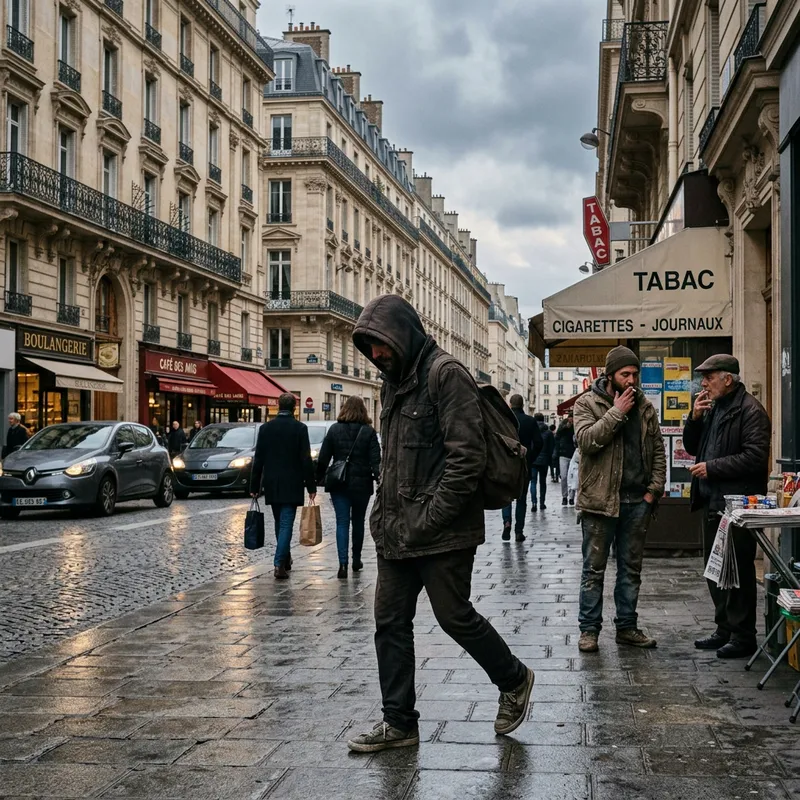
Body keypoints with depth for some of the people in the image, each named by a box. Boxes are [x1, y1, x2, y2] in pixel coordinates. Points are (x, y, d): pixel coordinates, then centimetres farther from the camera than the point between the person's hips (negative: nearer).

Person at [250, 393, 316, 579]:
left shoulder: (265, 428, 2)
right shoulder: (300, 428, -7)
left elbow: (258, 459, 3)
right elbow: (306, 460, -9)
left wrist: (254, 486, 8)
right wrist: (311, 486, -4)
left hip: (271, 485, 4)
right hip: (292, 485, -3)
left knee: (279, 522, 18)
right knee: (286, 523, -5)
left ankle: (285, 559, 30)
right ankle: (280, 563, -15)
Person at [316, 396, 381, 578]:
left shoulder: (334, 429, 0)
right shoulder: (369, 432, -4)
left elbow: (323, 458, 1)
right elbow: (375, 459, -9)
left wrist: (319, 479, 9)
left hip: (339, 483, 0)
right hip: (361, 483, 0)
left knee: (342, 522, -1)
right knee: (358, 522, 16)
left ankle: (343, 563, -15)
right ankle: (356, 560, 26)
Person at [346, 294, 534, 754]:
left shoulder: (445, 374, -13)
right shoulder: (395, 381, 15)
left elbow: (467, 457, -19)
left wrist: (429, 520, -19)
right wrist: (383, 512, 12)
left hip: (442, 532, -8)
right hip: (396, 533, 9)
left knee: (455, 616, 2)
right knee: (390, 622, 8)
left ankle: (515, 682, 26)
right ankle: (400, 724, 19)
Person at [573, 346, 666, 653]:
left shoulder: (644, 406, 9)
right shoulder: (587, 404, -3)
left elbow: (658, 450, 11)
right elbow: (586, 439, -20)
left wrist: (654, 489, 2)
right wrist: (616, 412, -19)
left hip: (637, 500, 4)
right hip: (600, 500, -4)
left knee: (631, 569, 11)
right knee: (594, 569, 2)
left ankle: (627, 627, 21)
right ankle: (589, 629, 9)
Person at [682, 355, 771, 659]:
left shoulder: (750, 410, -12)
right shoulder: (712, 408, 16)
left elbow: (755, 457, -21)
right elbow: (691, 447, 18)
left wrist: (712, 467, -17)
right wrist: (695, 418, 1)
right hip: (712, 502, 9)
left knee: (739, 571, -3)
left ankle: (743, 636, 5)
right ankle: (725, 630, 26)